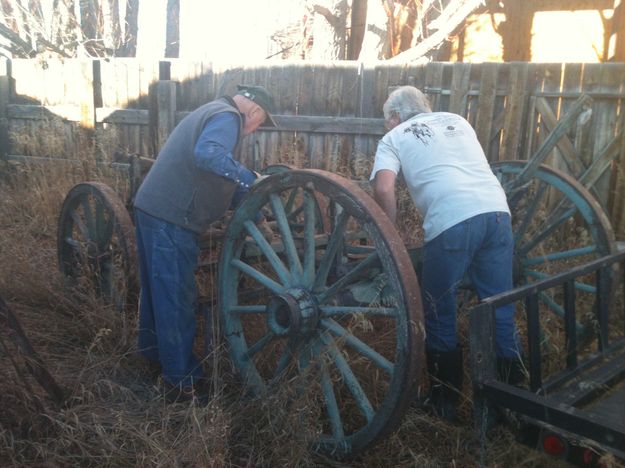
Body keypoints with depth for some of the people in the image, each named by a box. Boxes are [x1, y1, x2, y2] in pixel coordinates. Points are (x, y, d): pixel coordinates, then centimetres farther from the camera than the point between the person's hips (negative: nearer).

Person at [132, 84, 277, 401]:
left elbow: (225, 182, 28)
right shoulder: (227, 116, -9)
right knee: (177, 298, -2)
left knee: (157, 289, 22)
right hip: (170, 218, -10)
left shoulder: (212, 112, 24)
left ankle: (154, 354, 40)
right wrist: (251, 179, -25)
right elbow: (207, 154, -32)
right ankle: (182, 382, 9)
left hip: (151, 208, 10)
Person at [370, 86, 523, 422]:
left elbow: (383, 188, -3)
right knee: (501, 311, 14)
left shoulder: (394, 137, 14)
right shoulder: (457, 120, 28)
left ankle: (444, 405, 22)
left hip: (451, 221, -5)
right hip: (497, 210, 5)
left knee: (439, 317, 11)